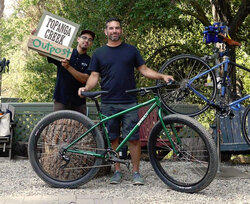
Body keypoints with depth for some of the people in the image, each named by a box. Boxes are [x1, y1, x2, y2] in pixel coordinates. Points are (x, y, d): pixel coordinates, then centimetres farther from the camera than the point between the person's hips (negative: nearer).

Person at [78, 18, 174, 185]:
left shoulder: (131, 50, 11)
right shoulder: (99, 53, 11)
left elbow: (144, 70, 11)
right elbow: (94, 76, 9)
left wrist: (162, 76, -4)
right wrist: (86, 88, -11)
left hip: (129, 102, -1)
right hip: (108, 104, 1)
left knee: (134, 138, -4)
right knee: (113, 139, 5)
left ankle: (136, 172, 5)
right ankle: (117, 171, 16)